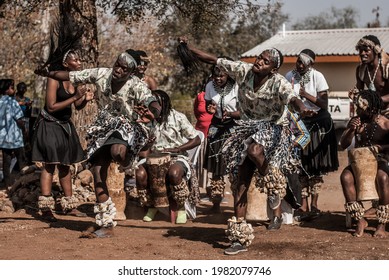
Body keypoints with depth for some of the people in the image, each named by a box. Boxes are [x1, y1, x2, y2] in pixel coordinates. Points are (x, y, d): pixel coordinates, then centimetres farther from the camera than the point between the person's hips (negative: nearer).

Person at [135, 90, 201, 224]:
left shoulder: (177, 117, -3)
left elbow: (196, 140, -4)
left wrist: (176, 149, -15)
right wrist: (146, 152, -7)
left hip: (177, 157, -4)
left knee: (173, 173, -40)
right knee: (140, 173, -28)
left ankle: (181, 208, -14)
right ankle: (151, 206, -2)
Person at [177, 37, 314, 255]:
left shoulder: (278, 83, -20)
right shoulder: (244, 71, -7)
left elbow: (292, 98, -40)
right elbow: (214, 60, -3)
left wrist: (302, 109, -62)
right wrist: (190, 48, -11)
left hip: (271, 129, -5)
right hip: (248, 130, 5)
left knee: (254, 150, -41)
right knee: (240, 185, 1)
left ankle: (274, 183, -9)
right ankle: (241, 237, 8)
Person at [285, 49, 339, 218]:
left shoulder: (317, 77, -9)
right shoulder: (289, 76, -2)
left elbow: (324, 104, -12)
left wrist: (306, 95, -20)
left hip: (318, 123, -2)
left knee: (316, 166, 3)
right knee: (301, 166, -1)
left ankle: (314, 205, 10)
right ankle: (303, 206, 1)